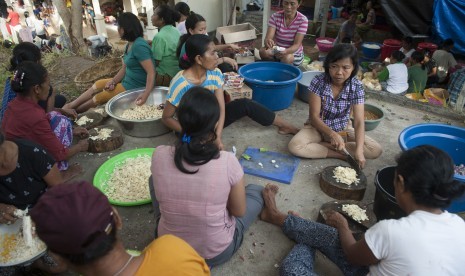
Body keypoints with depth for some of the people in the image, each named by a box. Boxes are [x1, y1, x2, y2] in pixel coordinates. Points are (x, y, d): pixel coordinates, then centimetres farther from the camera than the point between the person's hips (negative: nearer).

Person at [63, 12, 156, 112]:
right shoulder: (130, 44, 7)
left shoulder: (139, 45, -25)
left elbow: (151, 72, -31)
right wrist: (113, 81, -8)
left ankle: (73, 111, 25)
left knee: (99, 97, 2)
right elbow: (124, 68, 9)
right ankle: (71, 105, 20)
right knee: (98, 85, 12)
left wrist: (146, 94, -43)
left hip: (135, 87, -9)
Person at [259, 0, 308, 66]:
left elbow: (297, 44, -22)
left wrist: (286, 51, -44)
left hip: (294, 54, -1)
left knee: (286, 58, -35)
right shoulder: (275, 16, -10)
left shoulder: (303, 20, -15)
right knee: (263, 51, -28)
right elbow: (268, 38, -21)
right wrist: (268, 41, -47)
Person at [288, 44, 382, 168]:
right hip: (318, 127, -1)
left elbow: (359, 121, -21)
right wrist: (332, 134, -37)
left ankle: (325, 145, -15)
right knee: (294, 146, -31)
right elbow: (314, 116, -20)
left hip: (343, 129, 2)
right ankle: (339, 154, -18)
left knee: (376, 150, -16)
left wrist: (359, 150, -37)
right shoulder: (319, 82, -20)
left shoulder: (357, 87, -16)